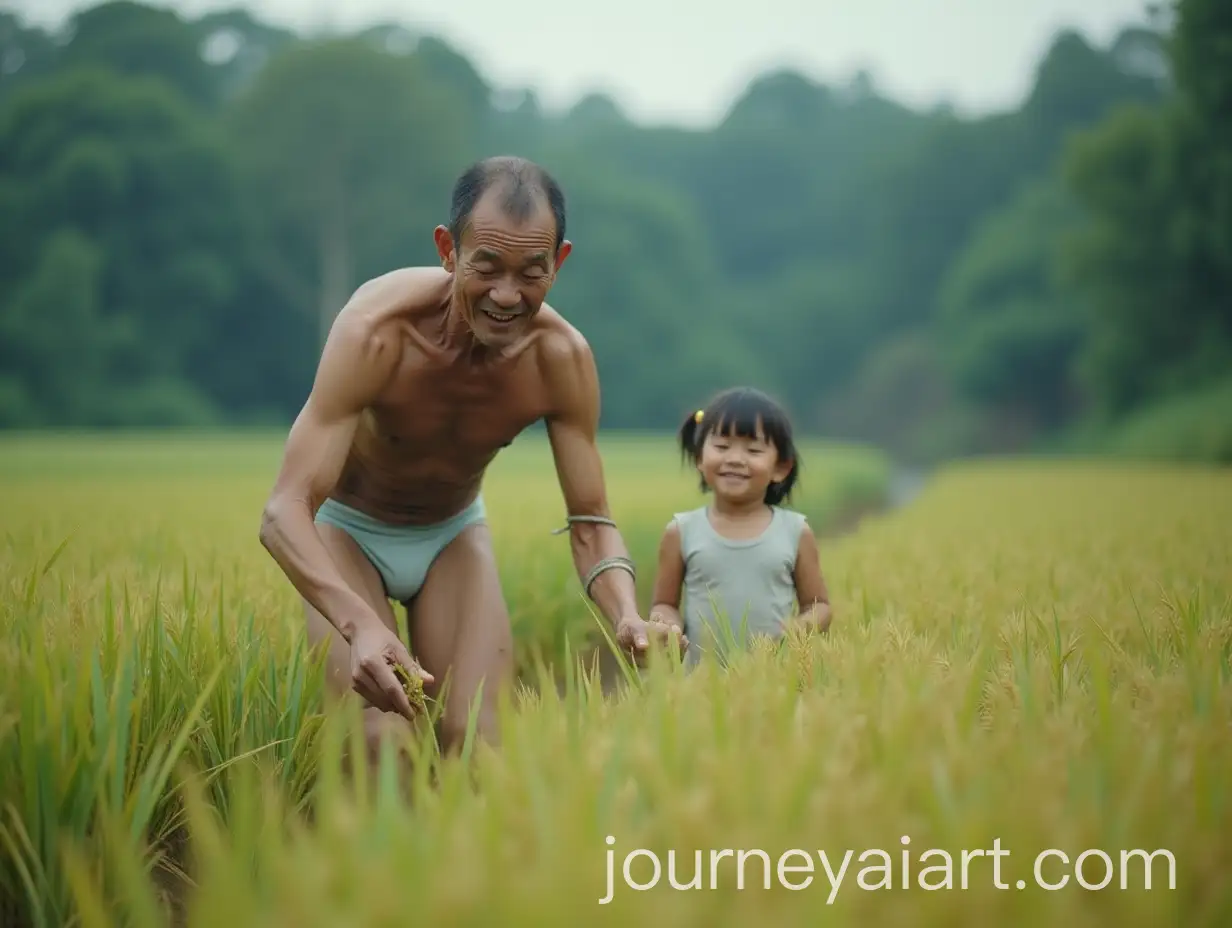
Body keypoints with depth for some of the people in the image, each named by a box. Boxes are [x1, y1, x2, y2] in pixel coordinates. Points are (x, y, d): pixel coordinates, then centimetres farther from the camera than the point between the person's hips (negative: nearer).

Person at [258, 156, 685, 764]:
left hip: (454, 532, 3)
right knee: (381, 742, -20)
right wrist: (359, 624, -57)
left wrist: (627, 617, -37)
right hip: (347, 530, -3)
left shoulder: (562, 358, -23)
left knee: (475, 739, -10)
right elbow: (283, 512, -39)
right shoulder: (378, 329, -35)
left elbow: (590, 524, -15)